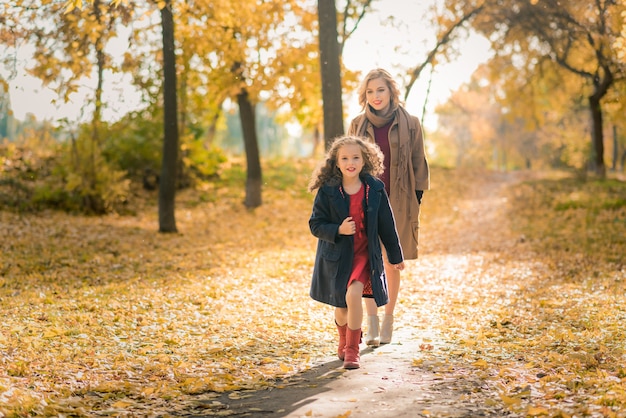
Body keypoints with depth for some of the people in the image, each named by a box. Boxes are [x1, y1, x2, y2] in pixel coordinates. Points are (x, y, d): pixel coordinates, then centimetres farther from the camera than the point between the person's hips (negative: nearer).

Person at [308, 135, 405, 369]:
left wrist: (395, 256, 10)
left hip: (364, 253, 0)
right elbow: (315, 224, -6)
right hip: (336, 256, 0)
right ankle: (344, 341, 42)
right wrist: (338, 230, -25)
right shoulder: (327, 191, -9)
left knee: (353, 294, -22)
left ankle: (352, 350, -8)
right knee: (340, 306, 10)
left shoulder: (375, 189, -5)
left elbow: (386, 224, 4)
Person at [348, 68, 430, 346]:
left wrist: (416, 202, -1)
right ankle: (372, 325, 2)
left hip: (398, 203, -1)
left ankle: (388, 322, 19)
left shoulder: (409, 124, 0)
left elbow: (419, 165, 4)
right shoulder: (357, 126, 4)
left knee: (391, 263, 6)